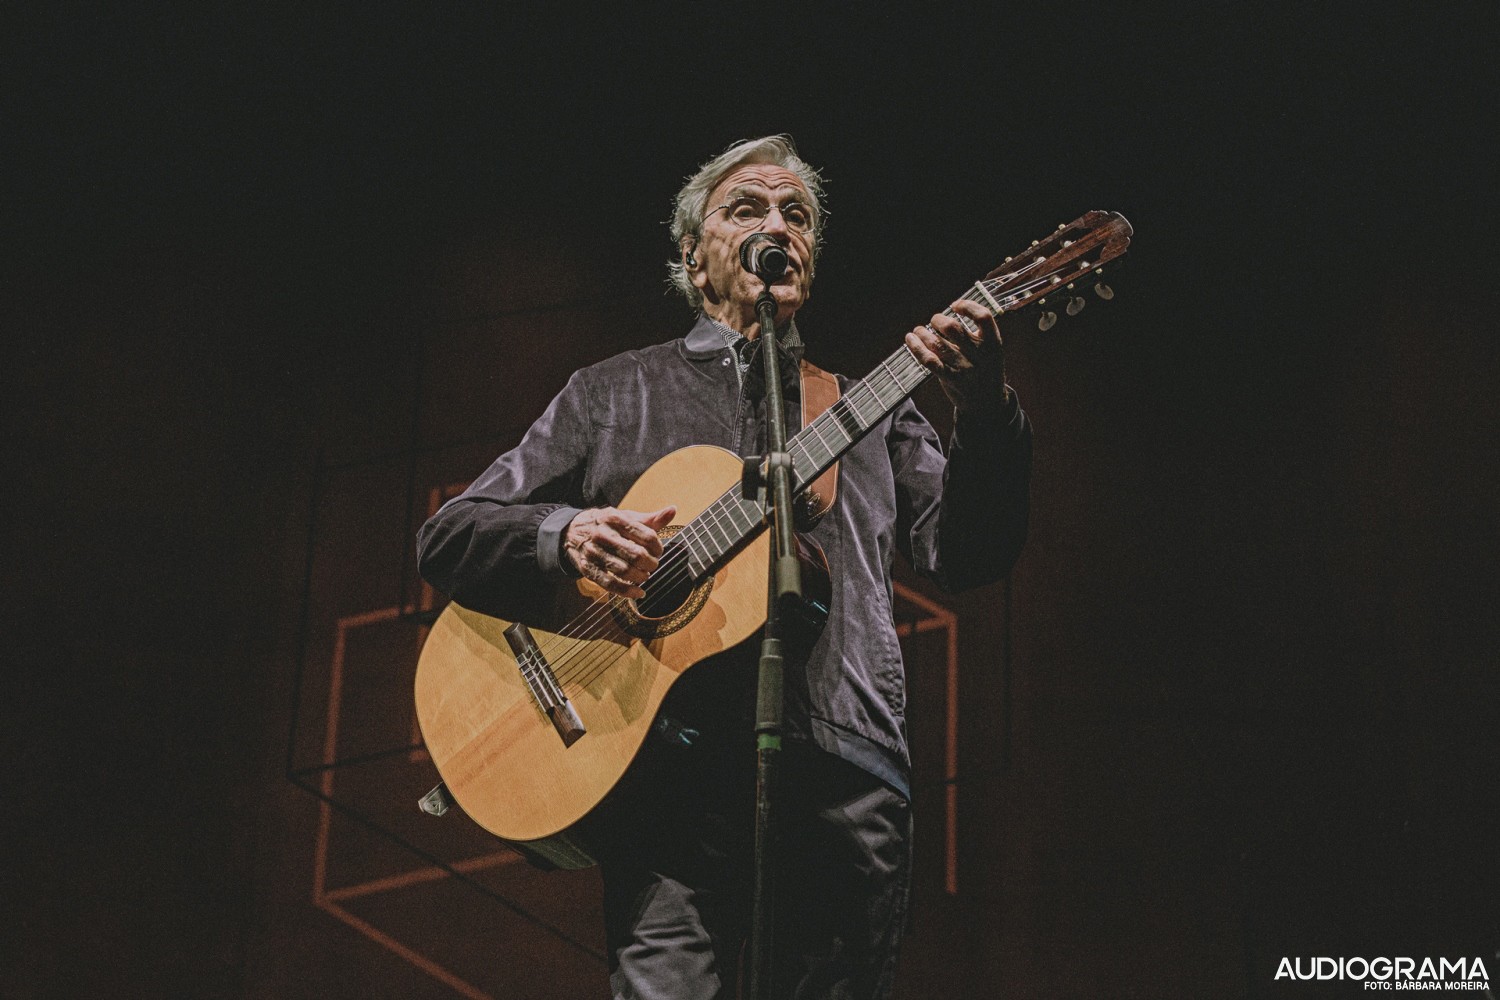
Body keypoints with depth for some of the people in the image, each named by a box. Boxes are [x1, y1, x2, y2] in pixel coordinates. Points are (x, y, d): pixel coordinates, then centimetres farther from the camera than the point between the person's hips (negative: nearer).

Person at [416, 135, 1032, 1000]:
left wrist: (986, 412, -10)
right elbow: (447, 538, 14)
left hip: (843, 768, 2)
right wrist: (564, 535, -8)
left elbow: (967, 558, 8)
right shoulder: (613, 394, 19)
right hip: (676, 758, -2)